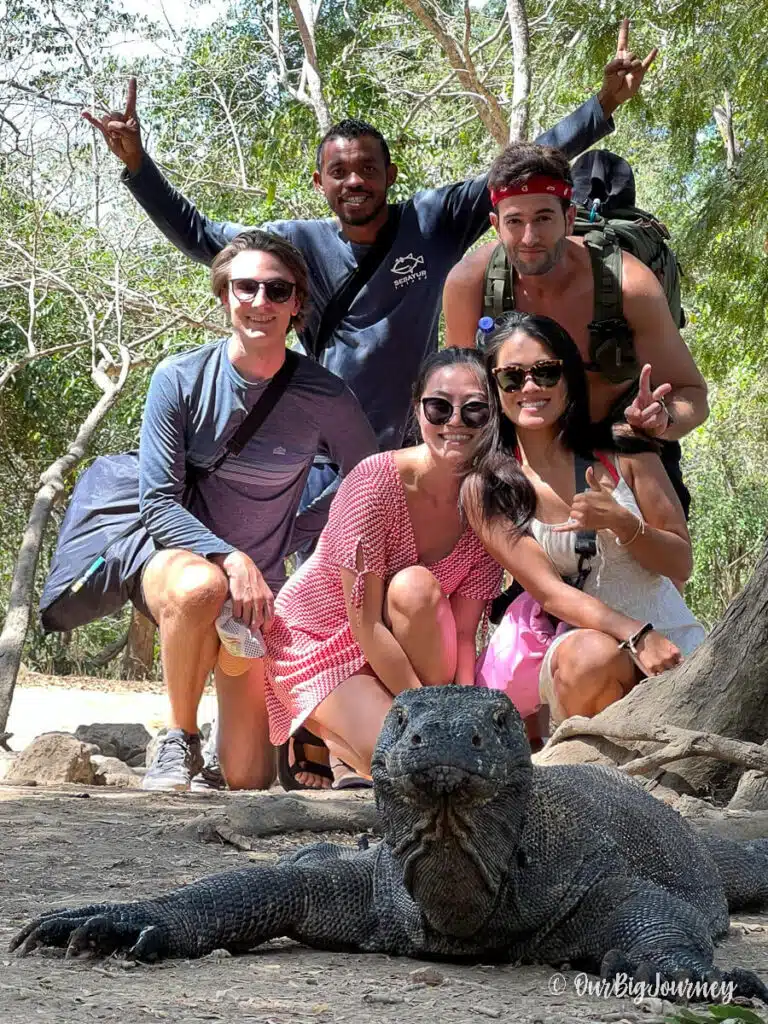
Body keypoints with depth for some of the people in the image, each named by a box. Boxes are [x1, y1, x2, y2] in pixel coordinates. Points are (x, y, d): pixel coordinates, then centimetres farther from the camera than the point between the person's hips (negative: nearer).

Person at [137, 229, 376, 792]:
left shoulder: (325, 398, -10)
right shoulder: (181, 379, -12)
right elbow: (159, 503, -14)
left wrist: (296, 529, -5)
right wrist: (232, 559, -27)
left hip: (260, 584, 1)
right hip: (172, 558, -1)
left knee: (250, 778, -5)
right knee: (200, 586, -41)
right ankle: (180, 742, -17)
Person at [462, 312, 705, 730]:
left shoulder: (623, 451, 1)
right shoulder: (485, 489, -2)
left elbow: (680, 564, 4)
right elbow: (548, 590, -10)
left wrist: (621, 523, -16)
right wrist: (637, 636, -25)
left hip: (673, 637, 1)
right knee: (593, 656, -38)